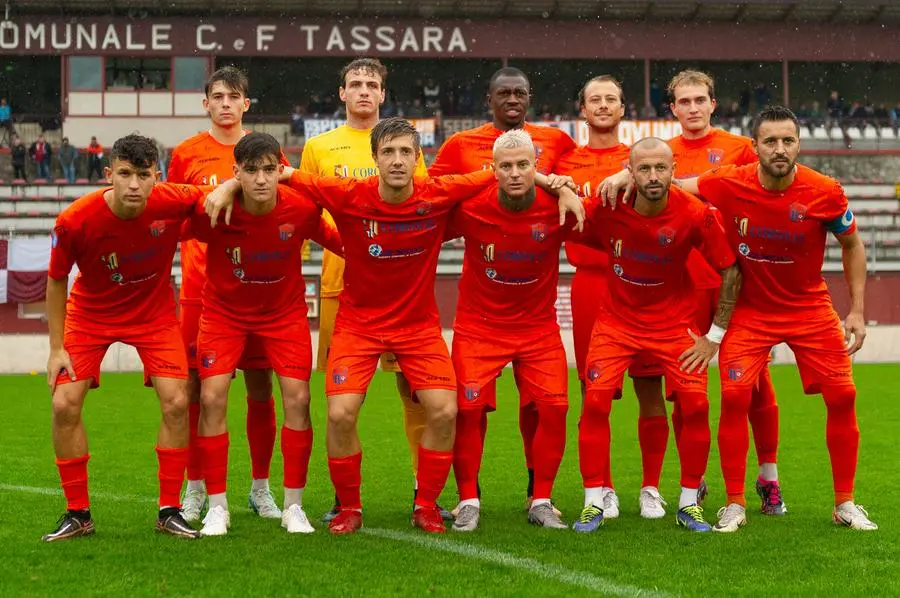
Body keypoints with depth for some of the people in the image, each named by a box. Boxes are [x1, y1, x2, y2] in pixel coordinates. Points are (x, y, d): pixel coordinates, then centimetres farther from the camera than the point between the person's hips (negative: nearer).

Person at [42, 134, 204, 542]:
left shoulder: (173, 202, -26)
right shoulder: (75, 221, -27)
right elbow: (56, 281, -10)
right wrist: (56, 348, -10)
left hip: (154, 313, 1)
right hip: (90, 314, 0)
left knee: (176, 403, -11)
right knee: (64, 405, -10)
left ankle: (169, 511, 3)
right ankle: (77, 514, 5)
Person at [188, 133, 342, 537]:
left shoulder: (301, 208, -23)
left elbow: (332, 238, -2)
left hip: (285, 311, 1)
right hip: (224, 310, -1)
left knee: (297, 398, -8)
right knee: (212, 398, -11)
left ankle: (294, 506, 7)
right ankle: (217, 507, 3)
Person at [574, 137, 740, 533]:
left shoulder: (696, 214, -19)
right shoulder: (606, 208, -18)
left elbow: (730, 270, -8)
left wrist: (715, 336, -7)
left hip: (675, 321, 0)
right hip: (617, 320, 0)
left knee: (695, 404, -10)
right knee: (595, 401, -12)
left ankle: (689, 504, 8)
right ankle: (594, 503, 2)